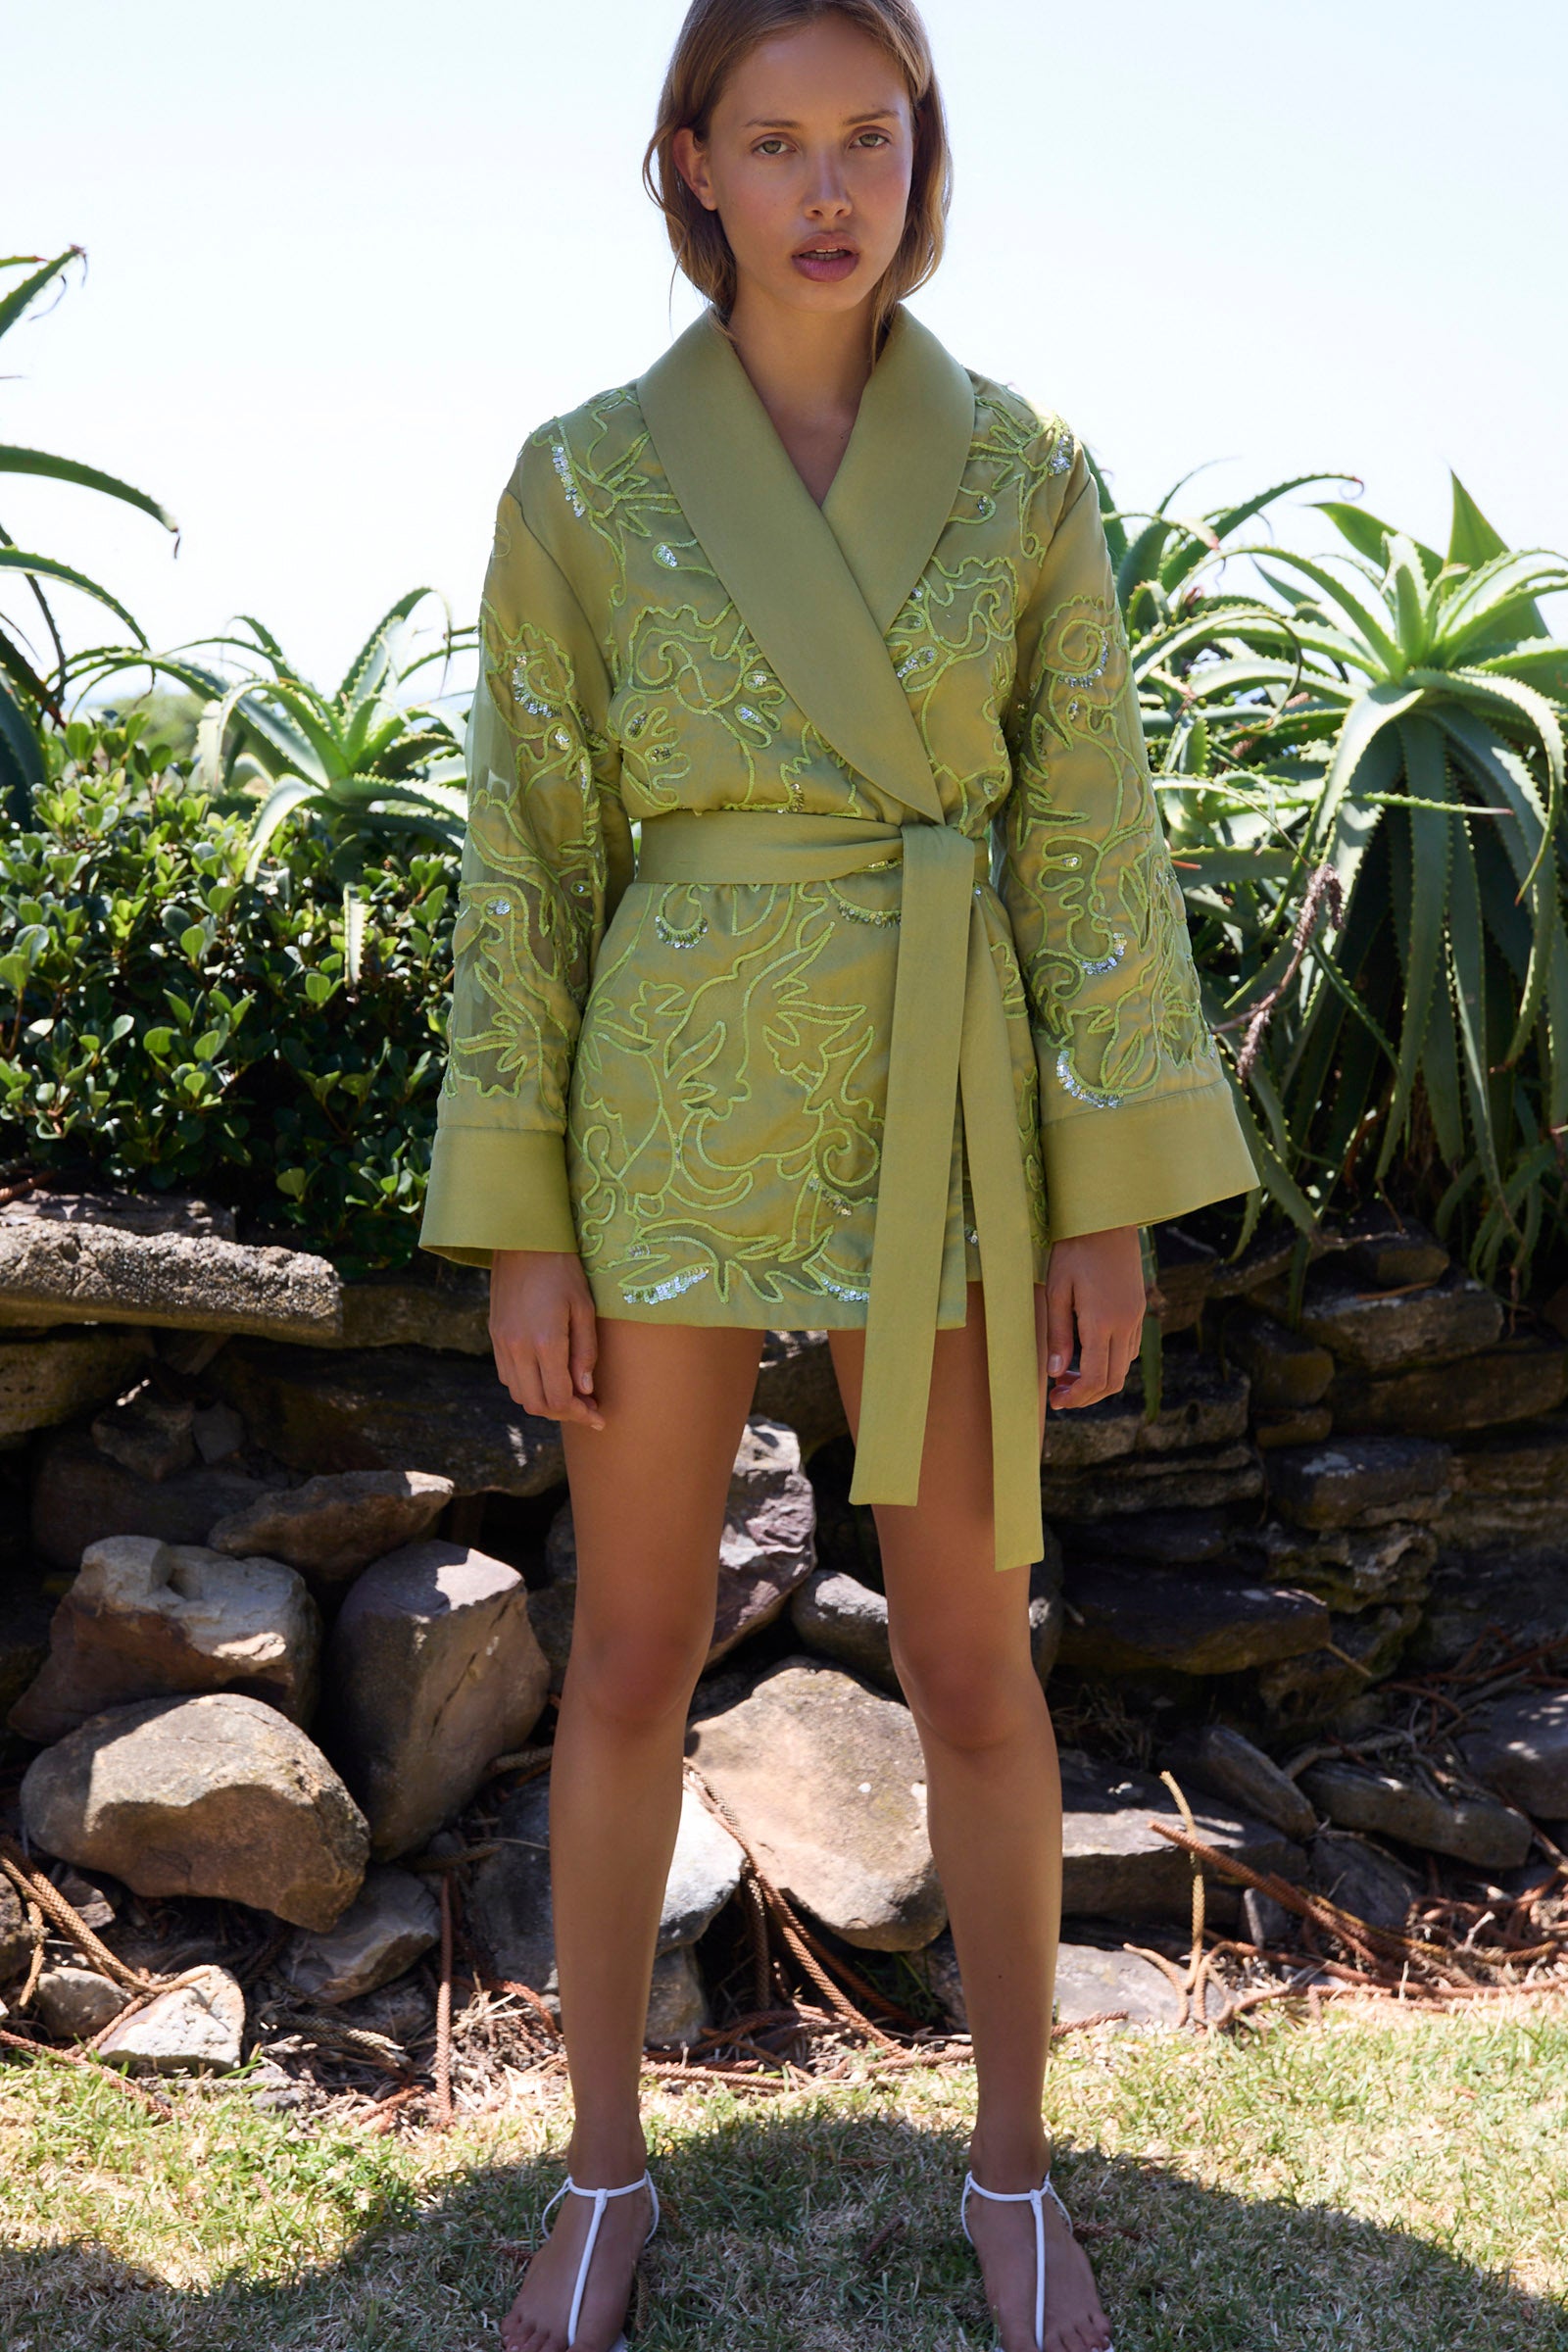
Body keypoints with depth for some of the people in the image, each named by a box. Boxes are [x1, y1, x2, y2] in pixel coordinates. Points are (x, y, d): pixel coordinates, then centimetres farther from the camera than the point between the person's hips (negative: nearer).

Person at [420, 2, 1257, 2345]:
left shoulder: (1024, 467, 2)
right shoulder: (581, 475, 0)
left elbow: (1088, 836, 1)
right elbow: (530, 855, 0)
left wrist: (1112, 1201, -3)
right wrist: (515, 1224, -3)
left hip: (940, 1123, 1)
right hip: (675, 1110, 0)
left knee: (970, 1662, 7)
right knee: (634, 1655, 8)